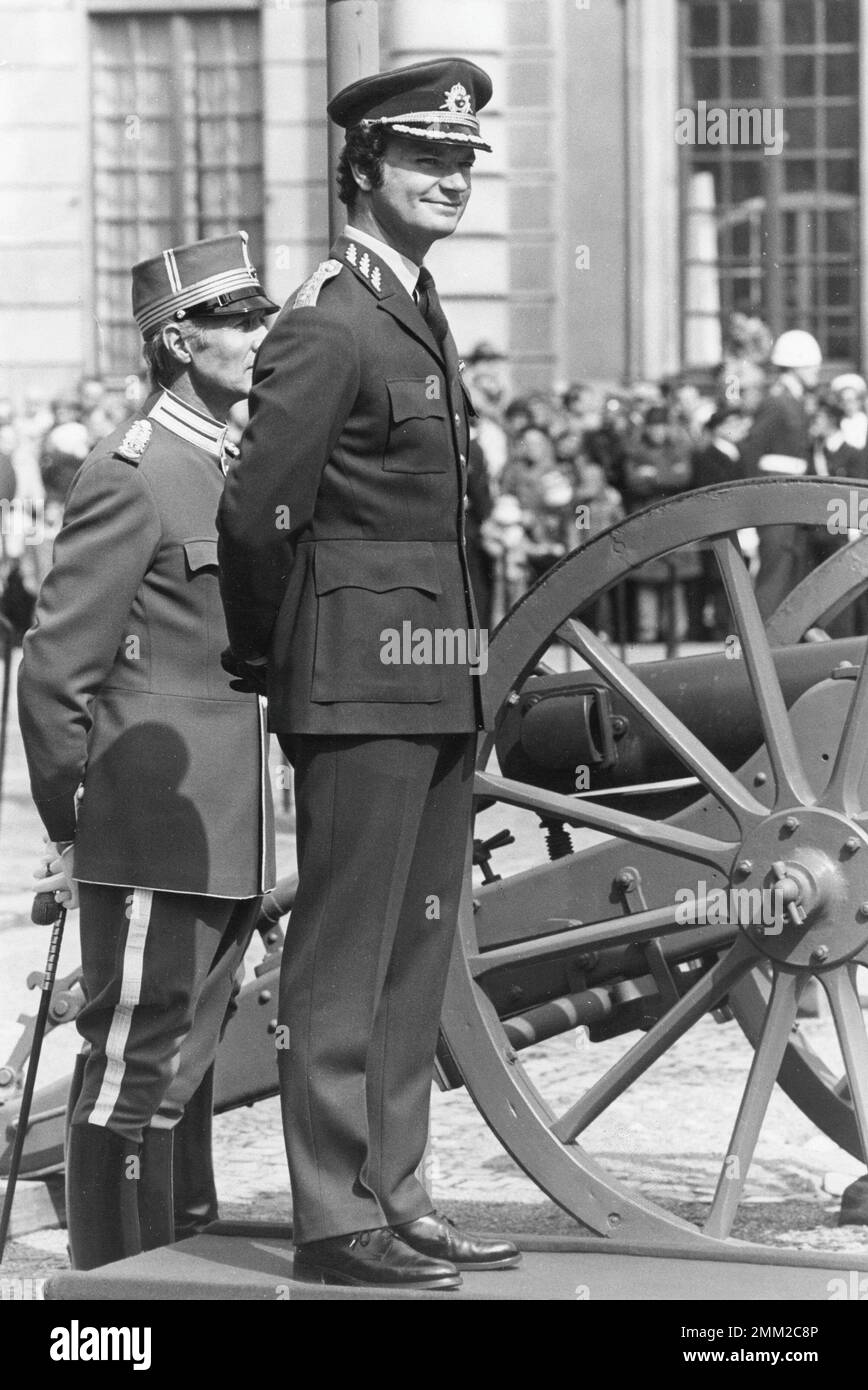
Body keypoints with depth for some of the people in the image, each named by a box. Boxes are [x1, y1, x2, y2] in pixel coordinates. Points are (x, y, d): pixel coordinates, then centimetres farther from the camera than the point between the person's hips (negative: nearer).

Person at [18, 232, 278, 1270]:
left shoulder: (231, 471, 16)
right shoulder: (129, 478, -11)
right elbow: (52, 672, -12)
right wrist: (72, 831, -9)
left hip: (228, 843, 8)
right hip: (154, 838, -8)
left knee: (173, 1077, 12)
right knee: (130, 1079, -3)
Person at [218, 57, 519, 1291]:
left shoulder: (418, 311, 16)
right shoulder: (329, 324, -13)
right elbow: (258, 513, -14)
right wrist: (266, 654, -1)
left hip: (440, 688, 9)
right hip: (363, 686, -9)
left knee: (414, 958, 12)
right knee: (345, 960, -4)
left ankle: (395, 1201, 18)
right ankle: (337, 1224, 0)